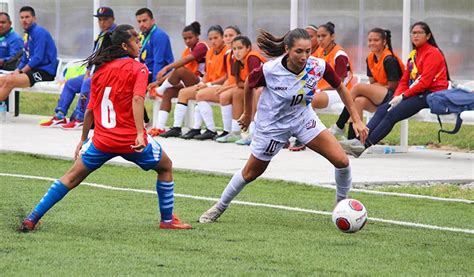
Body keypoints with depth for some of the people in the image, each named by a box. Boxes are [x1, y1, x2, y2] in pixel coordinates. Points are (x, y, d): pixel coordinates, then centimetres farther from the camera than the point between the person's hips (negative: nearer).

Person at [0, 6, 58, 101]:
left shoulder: (39, 32, -11)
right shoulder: (27, 35, 17)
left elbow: (38, 58, -18)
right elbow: (24, 60, 23)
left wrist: (20, 71, -12)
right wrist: (17, 71, 4)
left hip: (46, 72, -9)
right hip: (35, 69, 9)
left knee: (10, 80, -27)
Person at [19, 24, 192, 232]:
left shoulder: (100, 69, 10)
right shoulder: (138, 68, -4)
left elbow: (90, 109, 13)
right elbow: (137, 99, -21)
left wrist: (83, 140, 21)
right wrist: (140, 134, -28)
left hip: (102, 140, 4)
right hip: (130, 139, -4)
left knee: (73, 176, 13)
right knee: (165, 167, 20)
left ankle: (32, 219, 5)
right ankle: (167, 220, 21)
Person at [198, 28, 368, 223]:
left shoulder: (319, 67, -24)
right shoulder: (269, 70, -30)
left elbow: (340, 88, -5)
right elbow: (249, 85, -6)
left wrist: (356, 120, -6)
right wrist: (247, 114, 8)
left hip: (304, 119, 2)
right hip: (272, 124, -2)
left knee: (341, 161, -12)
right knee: (251, 173, 12)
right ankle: (220, 207, 37)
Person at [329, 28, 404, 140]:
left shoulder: (389, 59, -15)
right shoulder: (370, 59, 9)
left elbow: (392, 86, -12)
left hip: (394, 96, -7)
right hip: (380, 96, 7)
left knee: (358, 87, -21)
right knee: (359, 101, -24)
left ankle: (339, 127, -12)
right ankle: (352, 138, -29)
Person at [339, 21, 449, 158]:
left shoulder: (433, 53, -6)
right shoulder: (413, 55, 20)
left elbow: (425, 82, -15)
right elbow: (404, 81, 16)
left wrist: (403, 96, -17)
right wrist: (396, 97, -3)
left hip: (430, 94, -8)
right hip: (414, 93, 8)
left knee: (393, 114, -24)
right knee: (382, 109, -13)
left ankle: (363, 145, -32)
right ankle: (359, 140, -27)